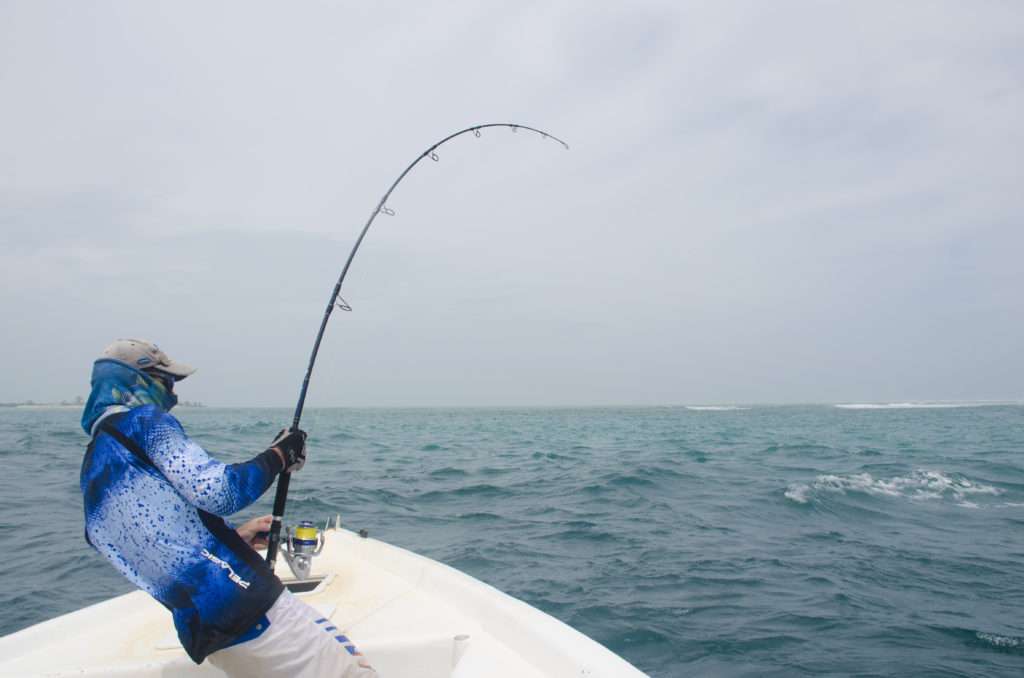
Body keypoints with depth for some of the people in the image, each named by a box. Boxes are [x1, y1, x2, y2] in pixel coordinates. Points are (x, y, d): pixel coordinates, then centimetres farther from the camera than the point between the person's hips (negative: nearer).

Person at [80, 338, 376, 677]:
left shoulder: (93, 478, 21)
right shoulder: (140, 420, -4)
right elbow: (216, 491, -17)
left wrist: (233, 537, 31)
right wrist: (280, 454, -3)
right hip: (246, 602, -9)